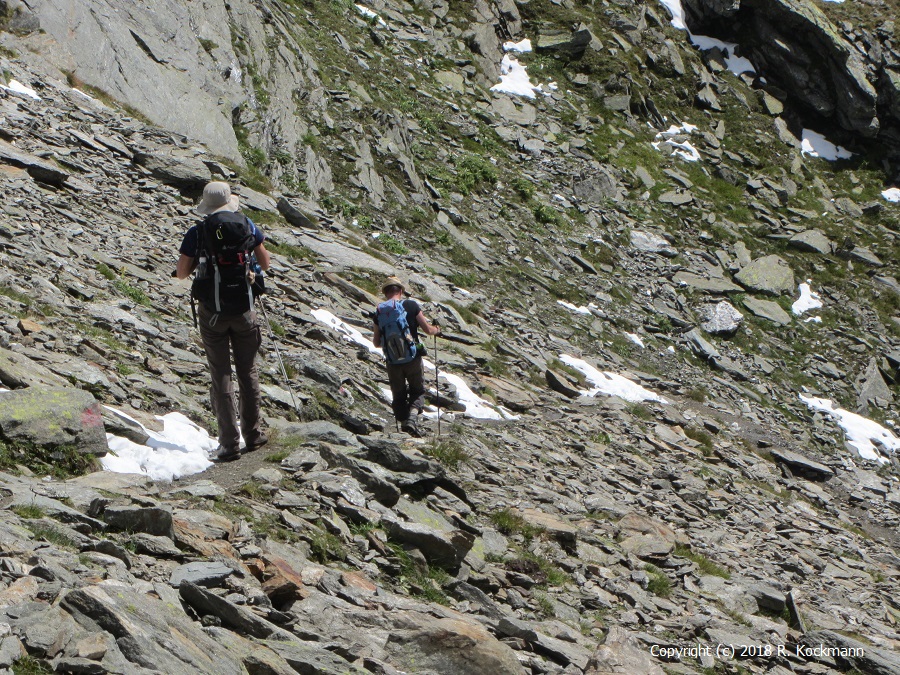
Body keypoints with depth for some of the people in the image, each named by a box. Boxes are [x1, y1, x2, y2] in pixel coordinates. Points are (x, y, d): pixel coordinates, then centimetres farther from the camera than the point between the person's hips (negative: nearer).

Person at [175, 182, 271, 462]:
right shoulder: (247, 226, -1)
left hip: (212, 310, -2)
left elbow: (181, 273, 1)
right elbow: (265, 264, 9)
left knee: (220, 374, 3)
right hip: (243, 309, 2)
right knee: (247, 371, 14)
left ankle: (229, 443, 0)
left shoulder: (196, 234, -6)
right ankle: (253, 435, 21)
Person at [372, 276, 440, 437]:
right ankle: (412, 416, -9)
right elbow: (427, 329, -3)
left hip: (392, 361, 1)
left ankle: (404, 423, 8)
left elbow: (376, 343, 5)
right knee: (417, 390, 15)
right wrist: (436, 330, 20)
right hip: (413, 357, -1)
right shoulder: (411, 306, -7)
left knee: (399, 395, 16)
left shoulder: (379, 313, 0)